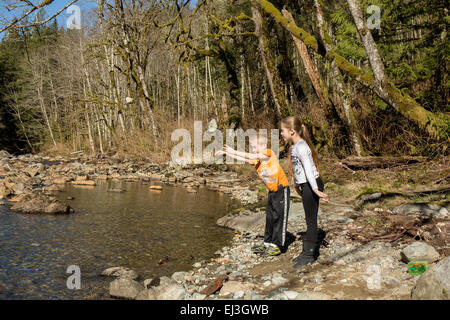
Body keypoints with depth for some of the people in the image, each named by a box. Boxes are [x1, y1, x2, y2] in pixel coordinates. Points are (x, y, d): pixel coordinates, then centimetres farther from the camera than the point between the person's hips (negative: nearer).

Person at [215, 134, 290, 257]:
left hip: (282, 189, -8)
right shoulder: (256, 160, 1)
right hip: (272, 191, 8)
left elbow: (251, 156, -28)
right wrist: (225, 153, -12)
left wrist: (234, 151, -30)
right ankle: (268, 243, 22)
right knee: (269, 218, 13)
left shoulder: (269, 153, -18)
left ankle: (277, 246, 1)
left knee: (279, 217, -3)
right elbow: (241, 158, -2)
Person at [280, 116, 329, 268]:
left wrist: (315, 189, -31)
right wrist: (297, 184, 30)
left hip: (312, 184, -10)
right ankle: (312, 250, 27)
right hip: (305, 185, 10)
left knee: (311, 220, -1)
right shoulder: (295, 146, 12)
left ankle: (309, 254, 8)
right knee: (310, 219, 16)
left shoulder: (301, 147, -18)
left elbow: (308, 168, -26)